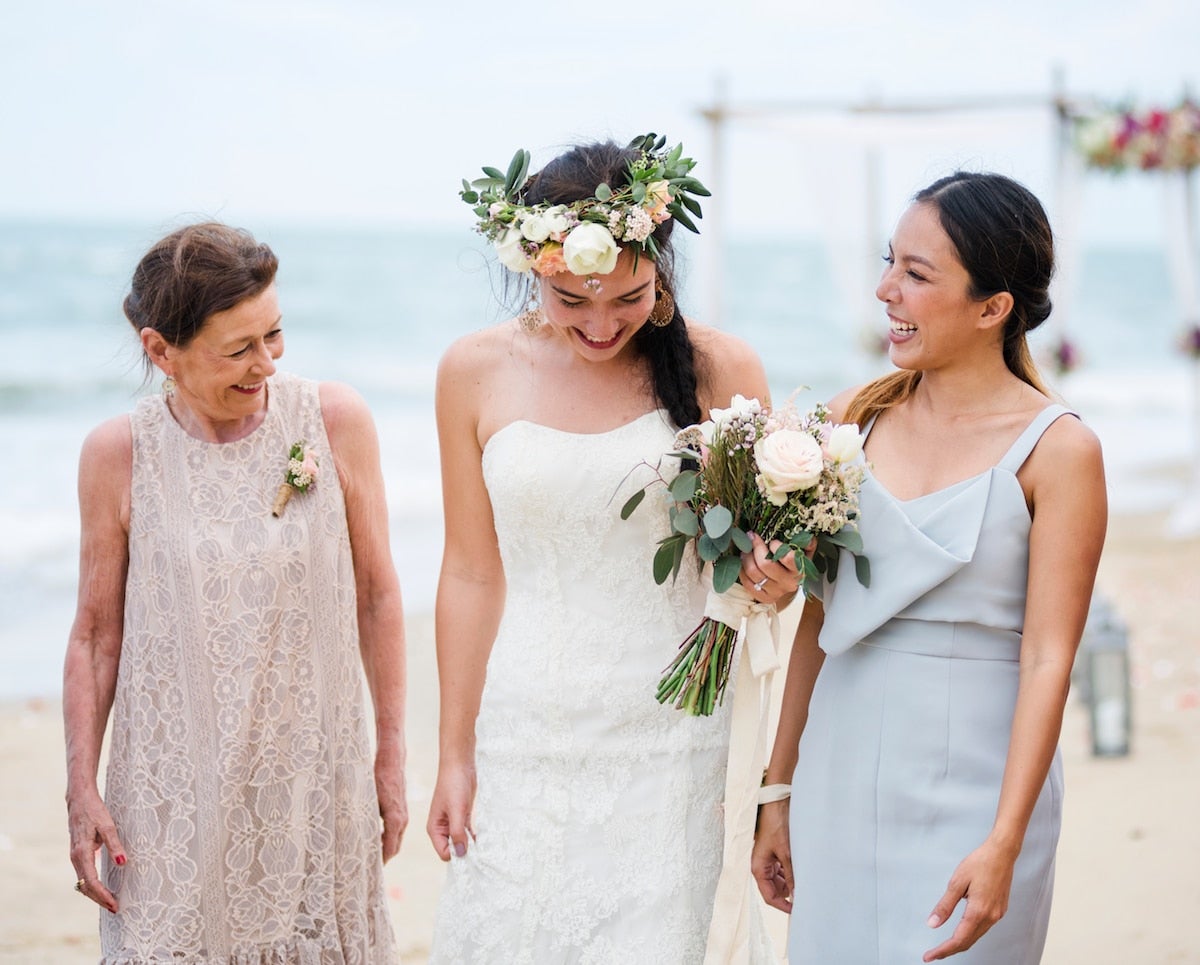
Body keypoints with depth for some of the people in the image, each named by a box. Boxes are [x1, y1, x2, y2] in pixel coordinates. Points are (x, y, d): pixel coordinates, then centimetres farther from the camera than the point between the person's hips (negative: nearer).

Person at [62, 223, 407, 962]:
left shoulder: (336, 422, -6)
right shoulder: (119, 455, -7)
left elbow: (377, 597, 2)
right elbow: (95, 635, 1)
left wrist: (392, 757, 4)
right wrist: (81, 792, 0)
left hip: (316, 780, 1)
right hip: (176, 792, -1)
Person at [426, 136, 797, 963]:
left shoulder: (717, 369, -4)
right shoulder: (477, 373, 0)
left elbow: (754, 542, 5)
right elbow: (472, 574, 5)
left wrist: (772, 579, -20)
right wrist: (455, 754, 6)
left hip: (665, 737, -1)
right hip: (524, 733, 1)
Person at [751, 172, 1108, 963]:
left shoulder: (1057, 450, -9)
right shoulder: (859, 417, 3)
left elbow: (1048, 659, -12)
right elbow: (820, 617, 8)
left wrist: (1004, 845, -18)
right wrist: (780, 788, 10)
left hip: (970, 791, -4)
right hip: (840, 777, 4)